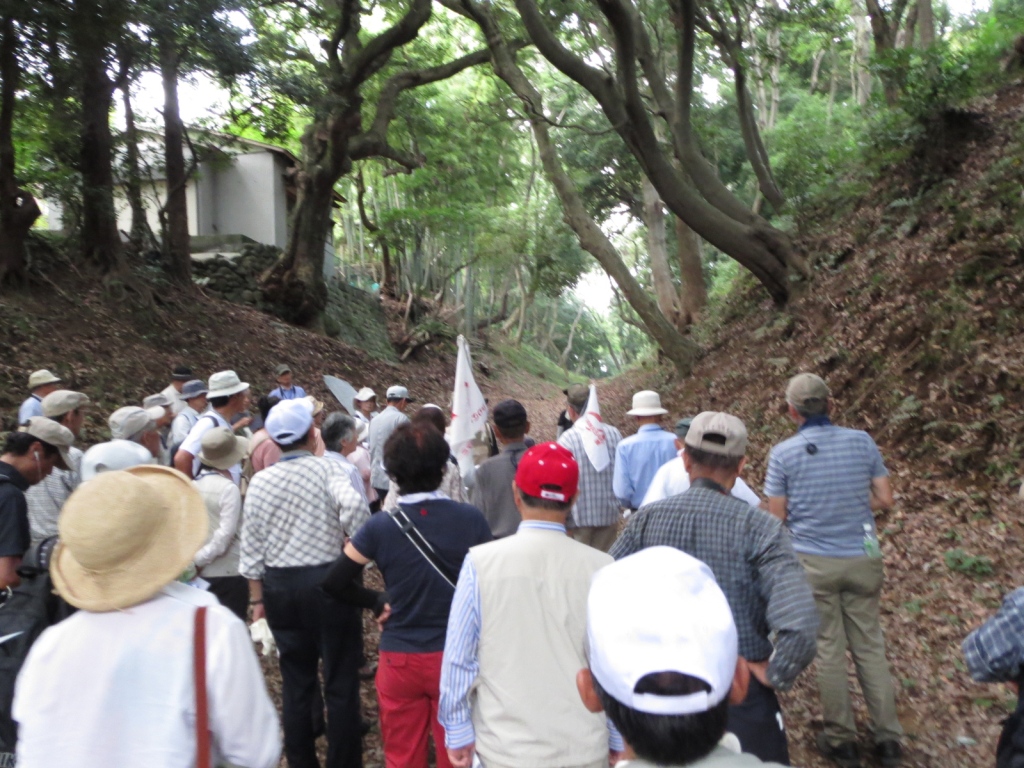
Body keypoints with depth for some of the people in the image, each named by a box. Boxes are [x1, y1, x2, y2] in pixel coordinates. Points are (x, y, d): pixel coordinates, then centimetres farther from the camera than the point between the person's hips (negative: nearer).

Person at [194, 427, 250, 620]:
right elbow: (226, 534, -18)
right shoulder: (229, 488, -14)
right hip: (229, 573, -6)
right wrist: (199, 559, -9)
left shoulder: (194, 486, 2)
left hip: (202, 573, 6)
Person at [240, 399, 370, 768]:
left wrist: (257, 599, 14)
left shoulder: (259, 481, 2)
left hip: (279, 586, 4)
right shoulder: (326, 467, -10)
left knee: (295, 681, 17)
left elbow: (252, 548, 5)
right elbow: (354, 504, -30)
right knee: (340, 681, 8)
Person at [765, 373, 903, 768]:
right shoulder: (862, 441, -4)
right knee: (870, 646, 15)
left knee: (829, 649, 10)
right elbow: (885, 499, 0)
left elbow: (777, 517, -7)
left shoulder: (783, 453, -11)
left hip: (814, 561, -2)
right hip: (862, 558, 3)